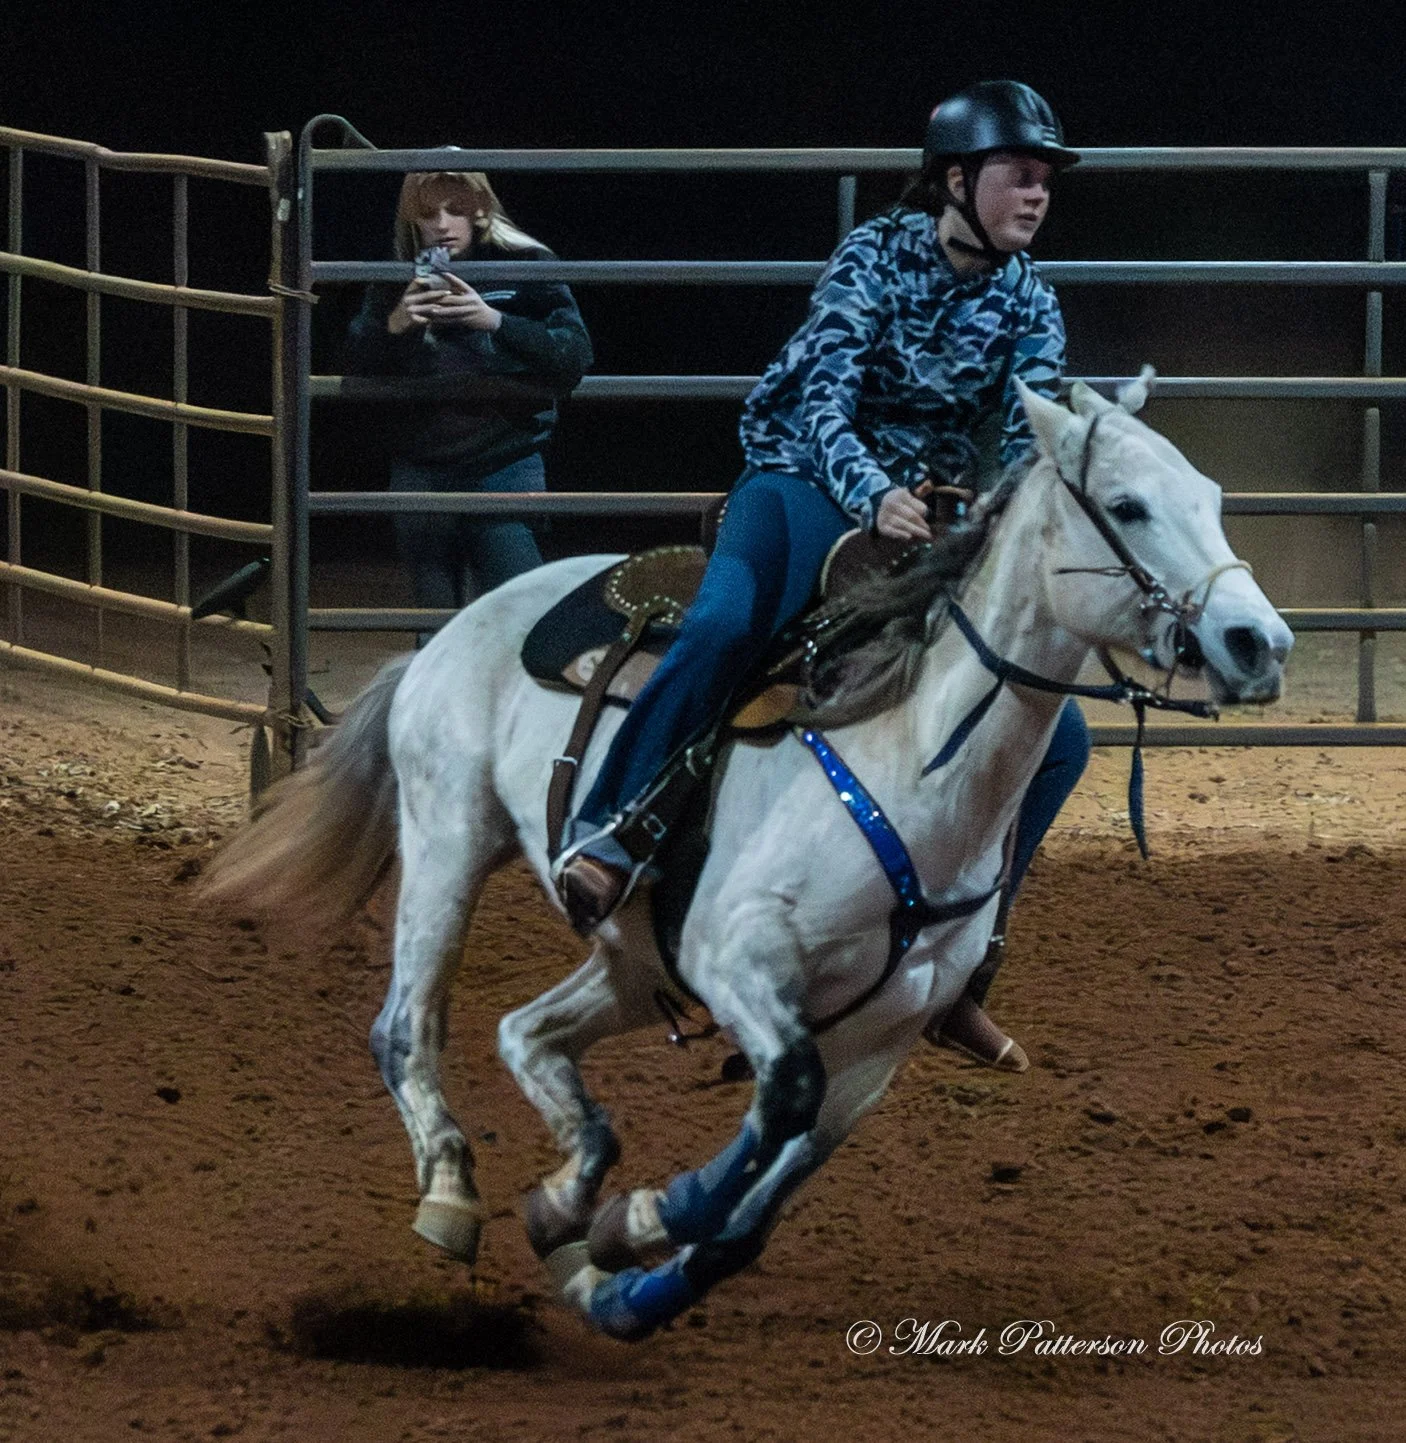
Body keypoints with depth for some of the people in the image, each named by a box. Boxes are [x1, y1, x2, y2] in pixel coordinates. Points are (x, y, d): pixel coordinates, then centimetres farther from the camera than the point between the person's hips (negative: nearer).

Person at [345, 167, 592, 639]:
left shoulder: (525, 265, -2)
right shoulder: (398, 282, 6)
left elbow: (574, 355, -11)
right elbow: (358, 367, 2)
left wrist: (496, 322, -22)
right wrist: (393, 325, -17)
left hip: (506, 467, -3)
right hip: (421, 472, 3)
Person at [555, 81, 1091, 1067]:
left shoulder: (1030, 308, 4)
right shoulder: (878, 257, -9)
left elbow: (1033, 438, -10)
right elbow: (825, 400, -20)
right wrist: (874, 497, -39)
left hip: (934, 519, 5)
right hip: (812, 483, -5)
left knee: (1057, 738, -7)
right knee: (724, 627, -39)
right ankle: (608, 838, -30)